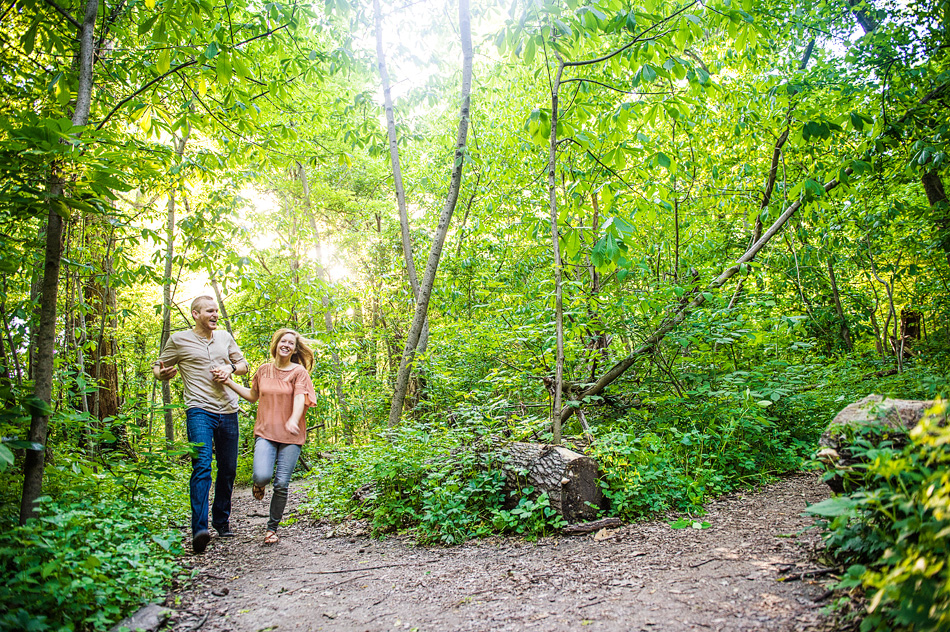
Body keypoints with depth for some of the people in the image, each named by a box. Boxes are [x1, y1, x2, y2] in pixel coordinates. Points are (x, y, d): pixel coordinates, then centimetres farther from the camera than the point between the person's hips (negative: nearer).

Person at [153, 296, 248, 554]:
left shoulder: (225, 337, 14)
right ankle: (199, 529, -23)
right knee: (202, 465, -20)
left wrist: (230, 368, -1)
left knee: (228, 469, 9)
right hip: (199, 409, -4)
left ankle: (221, 520, 26)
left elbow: (243, 364, 22)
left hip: (228, 411, 5)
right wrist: (164, 373, -15)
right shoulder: (179, 340, 3)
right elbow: (157, 368, 9)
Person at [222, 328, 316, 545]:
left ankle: (272, 528, 17)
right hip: (265, 432, 2)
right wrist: (229, 383, 17)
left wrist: (293, 421, -36)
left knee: (282, 484, -3)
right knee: (263, 476, -20)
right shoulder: (264, 370, 10)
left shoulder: (299, 372, 0)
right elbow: (253, 396, 26)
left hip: (291, 436, -2)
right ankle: (259, 483, 19)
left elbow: (300, 399, -17)